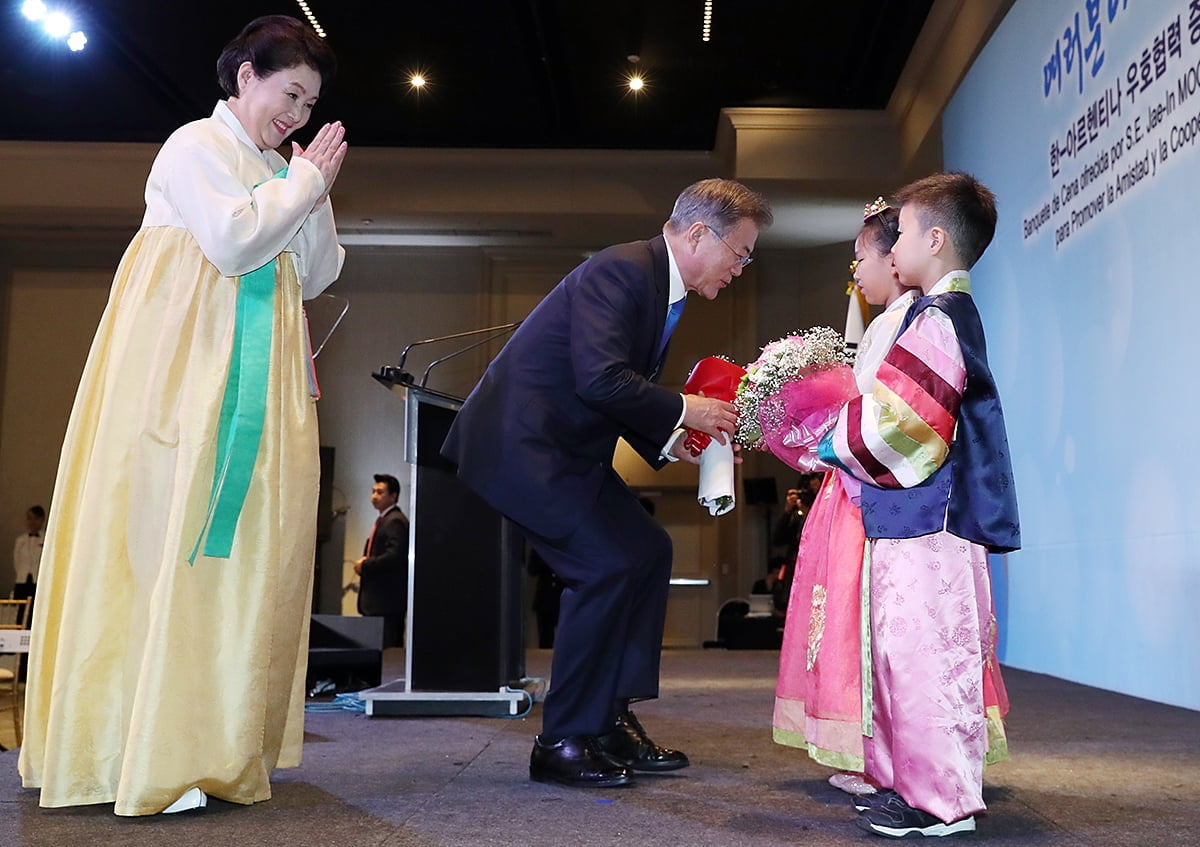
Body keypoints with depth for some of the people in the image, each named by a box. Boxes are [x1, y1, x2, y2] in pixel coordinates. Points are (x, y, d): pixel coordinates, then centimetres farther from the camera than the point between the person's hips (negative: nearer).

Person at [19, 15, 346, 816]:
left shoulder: (280, 170, 21)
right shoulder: (197, 145, 0)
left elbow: (315, 278, 15)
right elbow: (230, 241, -15)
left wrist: (316, 194, 6)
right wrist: (300, 186, -4)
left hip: (261, 377, 7)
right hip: (188, 369, -7)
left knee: (246, 538, 0)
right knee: (168, 533, -9)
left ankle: (215, 742, 4)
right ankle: (150, 754, -7)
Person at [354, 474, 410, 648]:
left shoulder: (395, 521, -12)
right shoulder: (383, 520, 21)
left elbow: (394, 556, -22)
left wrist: (365, 565, -12)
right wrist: (365, 563, 6)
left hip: (387, 600, -10)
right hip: (378, 600, 10)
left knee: (386, 648, -11)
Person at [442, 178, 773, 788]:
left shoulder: (660, 286, 14)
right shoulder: (622, 270, -17)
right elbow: (600, 378, -28)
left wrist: (671, 441, 6)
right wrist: (682, 411, -16)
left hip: (564, 447, 11)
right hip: (521, 441, -11)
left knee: (648, 550, 8)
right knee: (609, 563, -16)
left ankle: (611, 718, 14)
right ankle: (563, 742, -3)